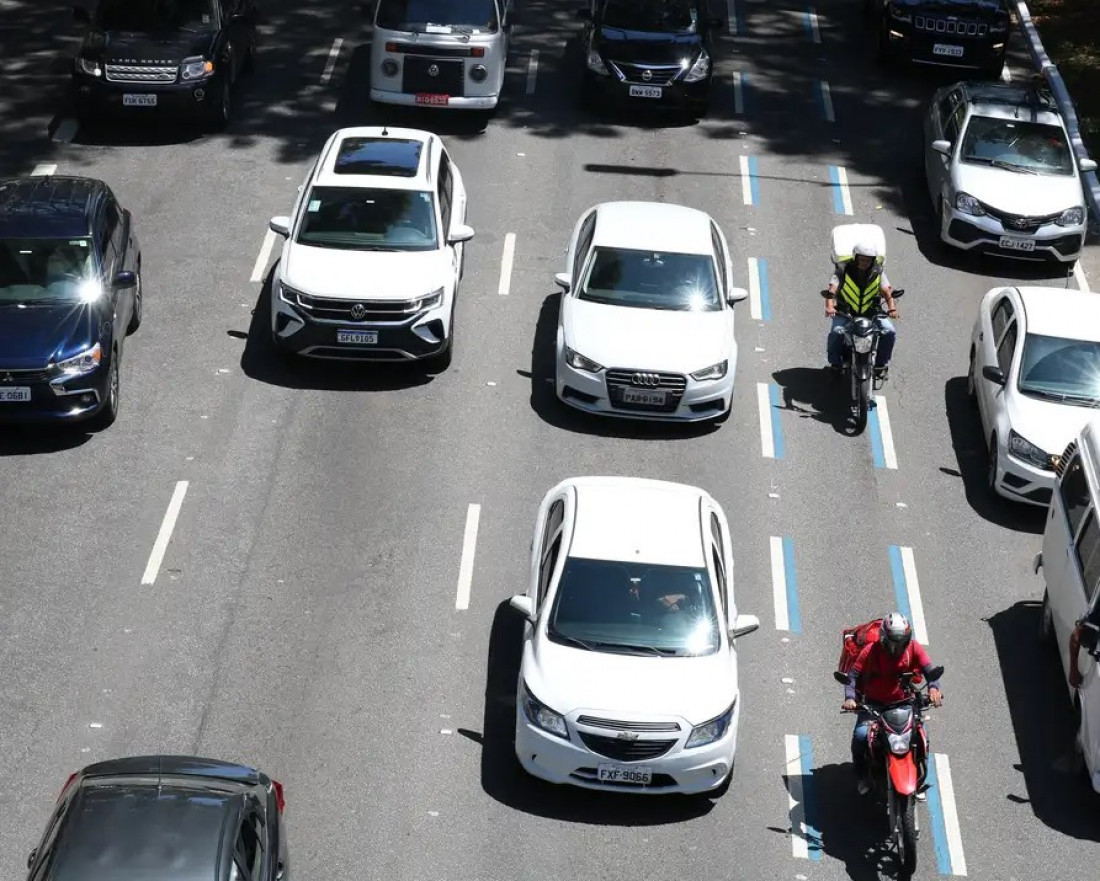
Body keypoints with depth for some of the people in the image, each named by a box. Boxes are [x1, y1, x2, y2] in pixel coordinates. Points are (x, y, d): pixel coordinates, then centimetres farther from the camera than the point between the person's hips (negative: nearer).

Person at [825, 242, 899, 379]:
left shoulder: (878, 274, 0)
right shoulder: (843, 272, -7)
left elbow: (886, 291, -13)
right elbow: (832, 290, -20)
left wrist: (892, 308, -34)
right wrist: (829, 307, -40)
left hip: (871, 313, 2)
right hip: (845, 314, -2)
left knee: (890, 332, -19)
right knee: (837, 333, -31)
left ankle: (881, 364, 1)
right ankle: (834, 363, -5)